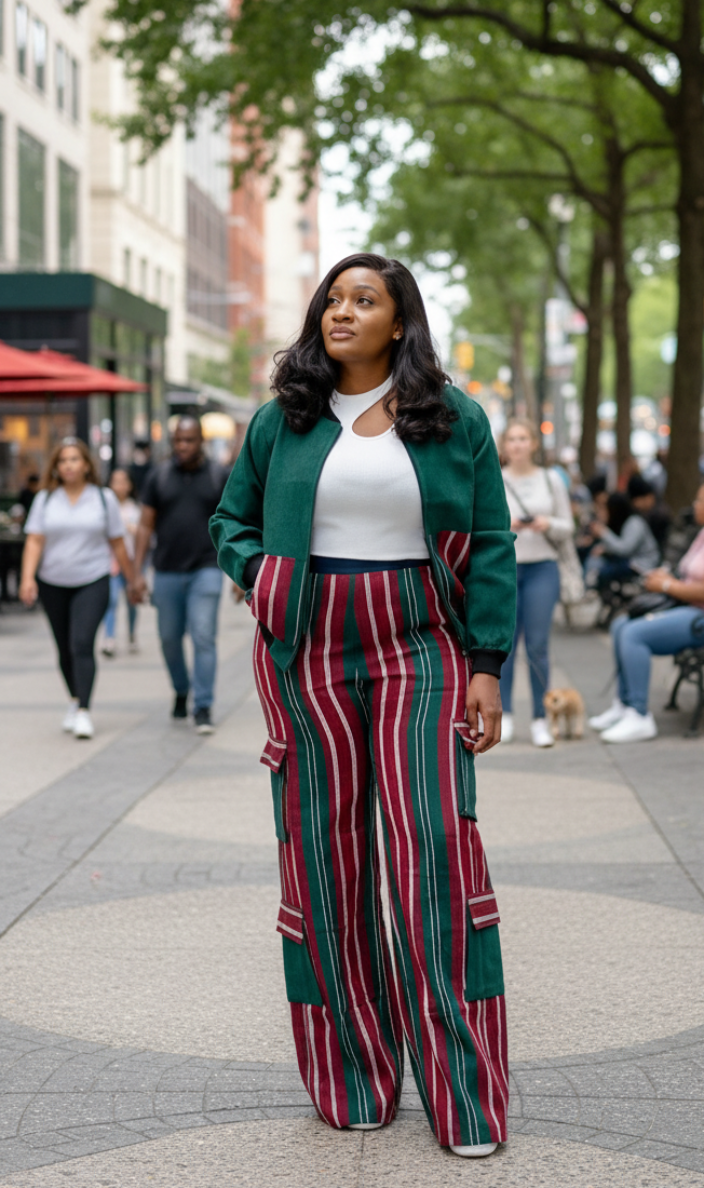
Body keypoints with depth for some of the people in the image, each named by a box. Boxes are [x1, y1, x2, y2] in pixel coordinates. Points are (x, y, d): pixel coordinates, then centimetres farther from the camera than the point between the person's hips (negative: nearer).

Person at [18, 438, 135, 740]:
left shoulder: (104, 499, 3)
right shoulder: (45, 500, 5)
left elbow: (117, 544, 7)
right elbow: (34, 541, -1)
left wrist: (132, 580, 8)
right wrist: (27, 578, -13)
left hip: (92, 582, -2)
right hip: (53, 584, 2)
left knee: (82, 644, -16)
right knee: (65, 648, 10)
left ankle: (83, 712, -18)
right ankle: (75, 701, 29)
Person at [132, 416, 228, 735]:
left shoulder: (219, 477, 3)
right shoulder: (158, 477, 5)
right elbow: (145, 526, 6)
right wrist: (137, 572, 0)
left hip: (205, 570, -2)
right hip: (167, 573, 2)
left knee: (203, 638, -10)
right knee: (170, 638, 10)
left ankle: (203, 708, -7)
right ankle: (181, 692, 33)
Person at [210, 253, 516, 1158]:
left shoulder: (454, 419, 4)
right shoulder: (282, 420, 8)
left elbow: (491, 547, 3)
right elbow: (231, 520, 20)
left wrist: (486, 664, -4)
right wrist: (260, 579, 0)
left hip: (419, 648, -2)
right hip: (308, 653, 2)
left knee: (436, 843, -9)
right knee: (324, 851, 3)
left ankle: (464, 1091, 1)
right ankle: (351, 1080, 16)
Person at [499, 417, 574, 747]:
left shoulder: (551, 481, 7)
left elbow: (567, 527, 9)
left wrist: (548, 524, -11)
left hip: (541, 570, 0)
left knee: (538, 646, -3)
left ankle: (540, 720, 4)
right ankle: (504, 715, 13)